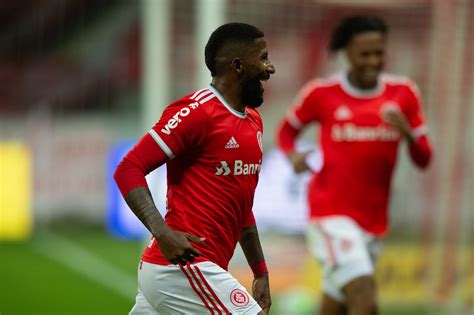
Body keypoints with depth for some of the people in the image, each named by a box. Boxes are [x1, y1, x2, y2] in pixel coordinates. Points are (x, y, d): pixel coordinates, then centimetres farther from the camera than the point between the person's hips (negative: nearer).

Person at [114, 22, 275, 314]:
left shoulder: (253, 121, 17)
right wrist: (162, 231, -29)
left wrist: (261, 272, 24)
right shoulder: (197, 111, -12)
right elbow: (129, 169, -16)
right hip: (182, 266, -10)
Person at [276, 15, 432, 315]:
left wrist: (407, 132, -16)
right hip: (331, 213, -5)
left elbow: (424, 159, 5)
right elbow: (287, 129, 13)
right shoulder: (322, 93, -4)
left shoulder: (404, 93, 5)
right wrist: (293, 156, -9)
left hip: (374, 220, 5)